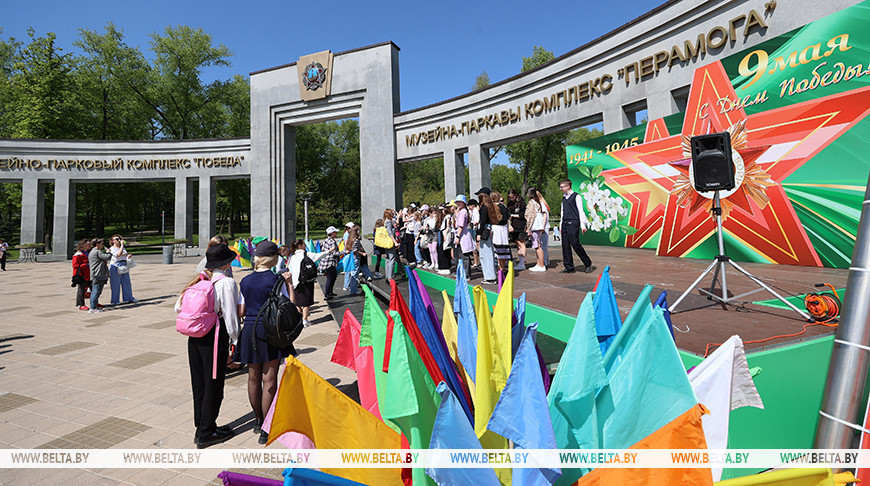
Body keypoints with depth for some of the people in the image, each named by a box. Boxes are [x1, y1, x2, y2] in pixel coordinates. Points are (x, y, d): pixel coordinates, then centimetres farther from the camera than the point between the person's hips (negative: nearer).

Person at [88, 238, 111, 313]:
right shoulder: (97, 252, -12)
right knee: (97, 291, -10)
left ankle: (93, 306, 20)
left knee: (94, 291, 14)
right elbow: (108, 257, -16)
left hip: (94, 276, 11)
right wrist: (108, 252, 3)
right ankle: (93, 308, -10)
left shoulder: (91, 252, 20)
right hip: (98, 275, -11)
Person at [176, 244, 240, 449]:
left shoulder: (200, 280, 4)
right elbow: (230, 315, -14)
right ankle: (206, 434, 16)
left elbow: (178, 308, 8)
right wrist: (236, 339, -3)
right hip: (215, 337, -7)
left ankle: (201, 428, 30)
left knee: (199, 382, 16)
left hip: (195, 337, 7)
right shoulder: (226, 283, -14)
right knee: (213, 384, 6)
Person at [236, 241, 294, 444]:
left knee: (254, 377, 16)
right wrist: (289, 283, -2)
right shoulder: (276, 279, -10)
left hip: (250, 330, 5)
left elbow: (241, 312, 6)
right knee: (269, 378, 2)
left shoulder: (245, 281, 4)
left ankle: (258, 421, 32)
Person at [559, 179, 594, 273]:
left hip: (573, 223, -7)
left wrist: (583, 224, -13)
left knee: (575, 244, -11)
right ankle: (569, 267, 8)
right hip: (565, 223, 7)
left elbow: (580, 211, -7)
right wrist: (561, 225, 20)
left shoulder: (576, 196, -3)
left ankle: (588, 264, 5)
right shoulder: (564, 198, 18)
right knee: (565, 245, 3)